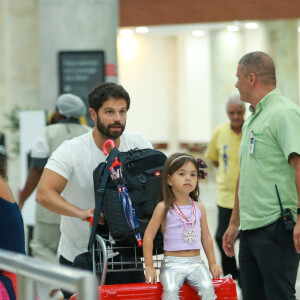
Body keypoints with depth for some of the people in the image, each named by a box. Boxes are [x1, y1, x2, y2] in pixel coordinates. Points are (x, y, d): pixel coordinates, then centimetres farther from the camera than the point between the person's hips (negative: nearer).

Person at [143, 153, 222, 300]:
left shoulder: (199, 208, 10)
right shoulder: (164, 208, -1)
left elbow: (206, 237, 19)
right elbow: (149, 236, 1)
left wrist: (212, 263, 16)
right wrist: (149, 266, -2)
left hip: (196, 262, 3)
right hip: (172, 262, -3)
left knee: (207, 288, -25)